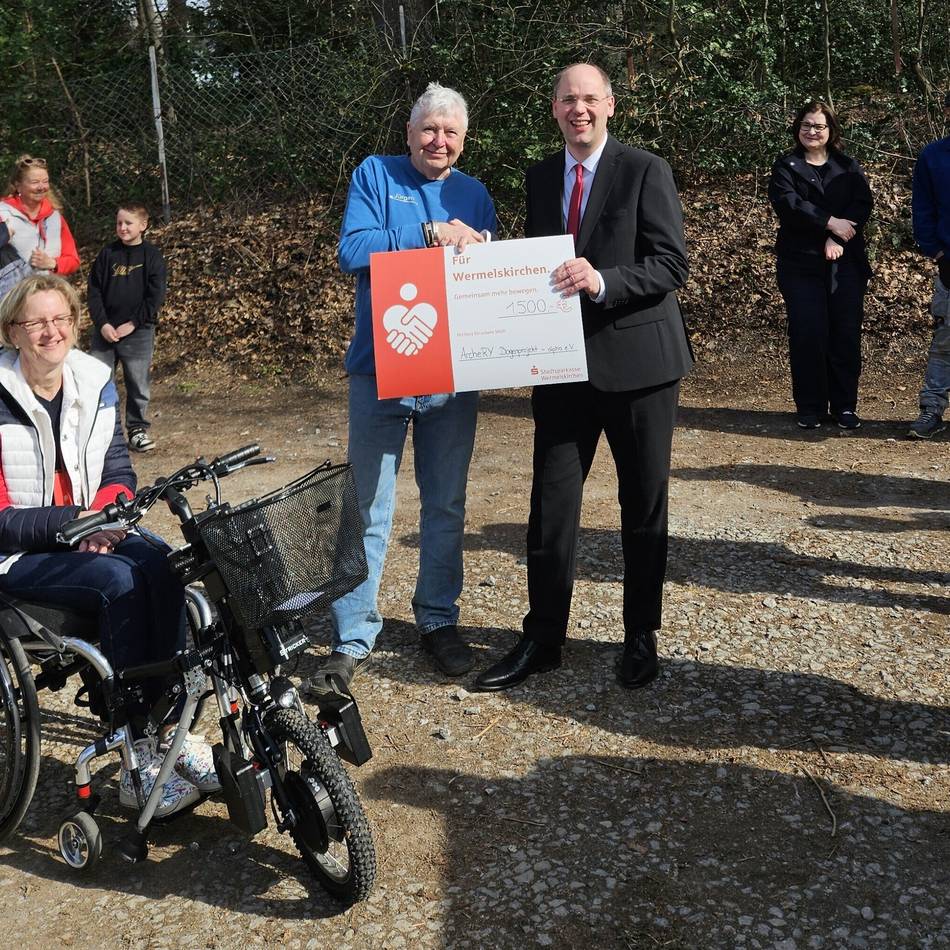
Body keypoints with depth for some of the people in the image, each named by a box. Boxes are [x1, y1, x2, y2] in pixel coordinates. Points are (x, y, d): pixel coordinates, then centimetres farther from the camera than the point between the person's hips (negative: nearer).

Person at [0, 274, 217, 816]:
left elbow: (118, 474, 5)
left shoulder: (94, 382, 5)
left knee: (160, 564, -26)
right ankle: (141, 763, -24)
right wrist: (72, 522, -26)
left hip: (91, 534, 5)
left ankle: (171, 733, -21)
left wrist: (104, 515, -16)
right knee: (118, 580, -31)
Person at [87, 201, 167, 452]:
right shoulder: (107, 254, 6)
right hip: (105, 331, 2)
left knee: (138, 384, 3)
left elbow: (155, 296, -5)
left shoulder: (152, 256, 0)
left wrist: (133, 324, -10)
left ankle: (138, 429, 16)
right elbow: (94, 291, 4)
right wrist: (102, 323, -8)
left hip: (138, 331, -2)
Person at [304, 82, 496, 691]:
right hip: (380, 369, -3)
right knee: (369, 508, 0)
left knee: (447, 506, 11)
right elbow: (353, 252, -11)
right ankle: (353, 636, 9)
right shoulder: (375, 176, 4)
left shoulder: (475, 195, 13)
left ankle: (439, 620, 25)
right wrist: (432, 233, -15)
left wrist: (478, 249, -10)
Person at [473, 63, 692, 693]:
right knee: (551, 504, 5)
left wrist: (602, 281, -26)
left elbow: (672, 264, -12)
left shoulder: (645, 171, -5)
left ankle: (642, 636, 24)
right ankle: (543, 638, 17)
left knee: (644, 505, 8)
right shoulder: (540, 178, 11)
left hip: (637, 358, -4)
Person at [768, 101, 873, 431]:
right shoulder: (786, 167, 8)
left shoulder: (849, 167, 14)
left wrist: (837, 239, -17)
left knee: (846, 334, 0)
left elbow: (863, 204, -1)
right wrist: (830, 223, -18)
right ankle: (810, 408, 5)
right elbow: (787, 202, -11)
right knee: (807, 335, -4)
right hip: (801, 265, -2)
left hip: (846, 263, 2)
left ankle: (845, 406, 8)